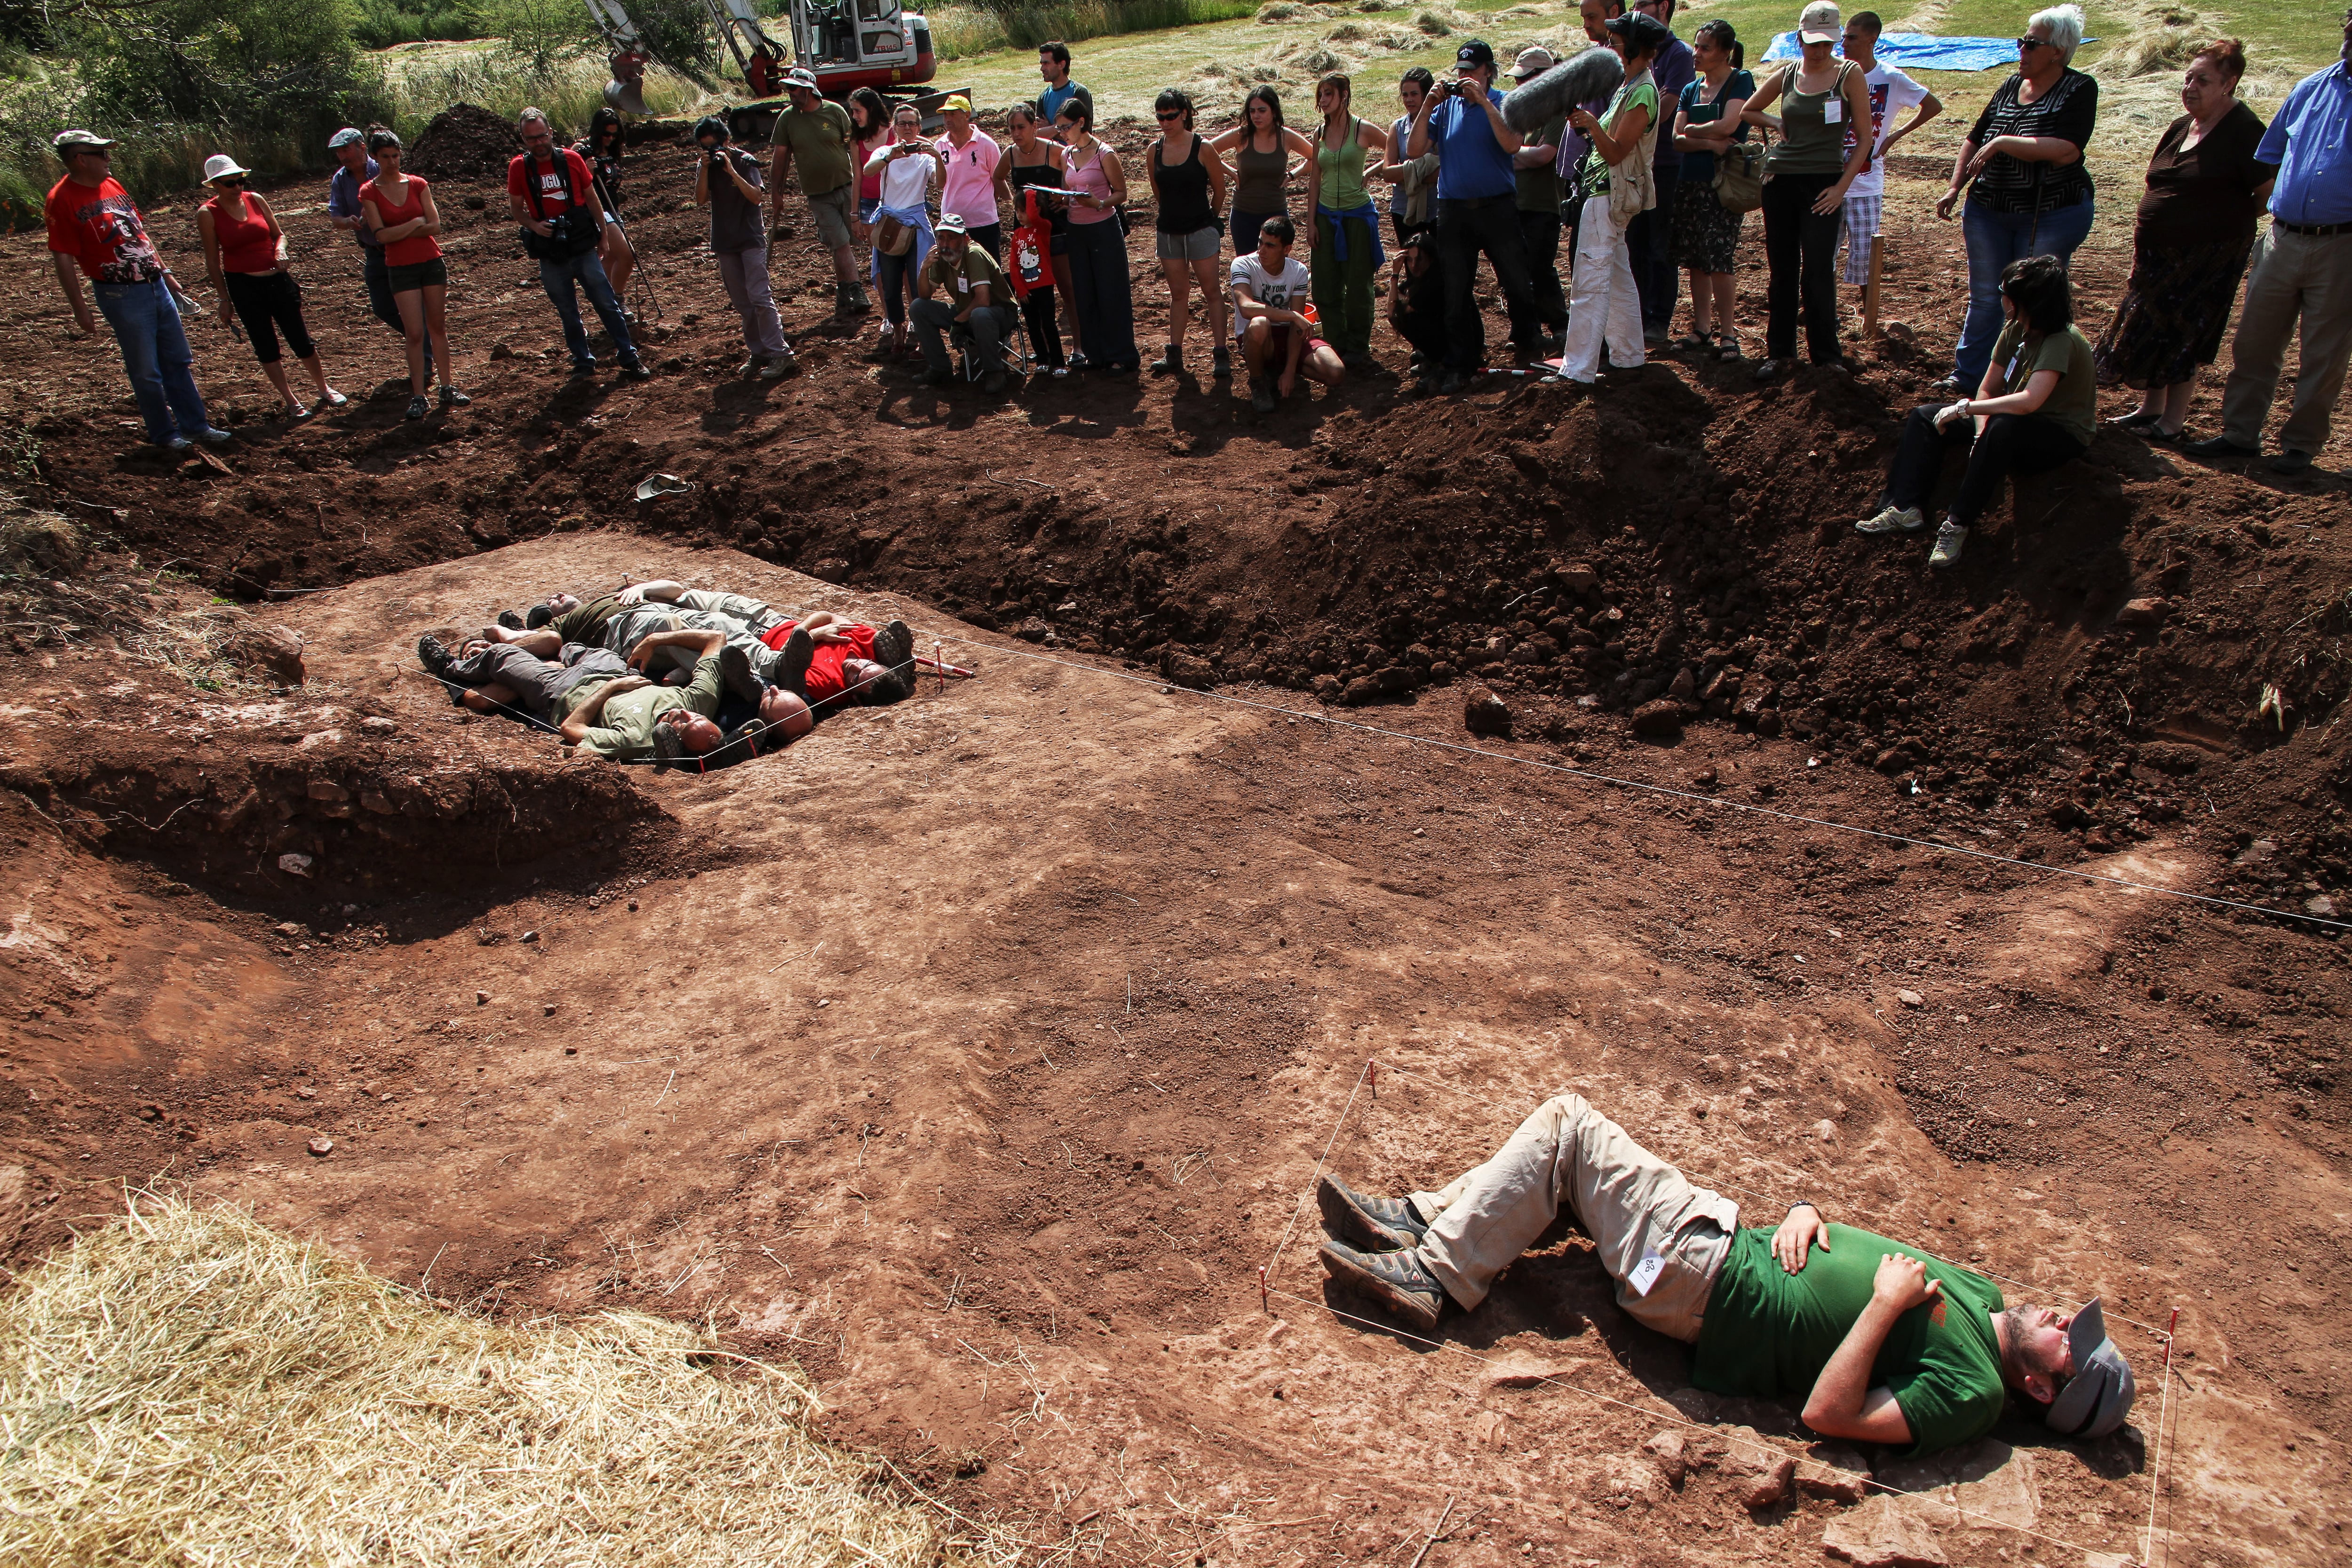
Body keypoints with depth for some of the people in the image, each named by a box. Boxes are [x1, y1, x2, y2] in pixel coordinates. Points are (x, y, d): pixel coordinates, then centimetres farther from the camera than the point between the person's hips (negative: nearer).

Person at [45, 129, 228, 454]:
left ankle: (195, 426, 21)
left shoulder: (111, 184, 9)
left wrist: (160, 265, 20)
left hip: (155, 284, 7)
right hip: (121, 295, -7)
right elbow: (64, 260, -13)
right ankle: (163, 433, 17)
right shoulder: (62, 200, -13)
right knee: (146, 370, 4)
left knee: (178, 361, 12)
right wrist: (80, 308, -15)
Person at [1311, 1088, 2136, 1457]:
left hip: (1714, 1288, -9)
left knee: (1563, 1126, -14)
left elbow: (1828, 1414, -24)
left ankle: (1432, 1275, -6)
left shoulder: (1970, 1393, -13)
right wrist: (1804, 1214, -5)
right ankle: (1421, 1221, 10)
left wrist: (1890, 1305, -24)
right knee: (1564, 1122, 3)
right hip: (1741, 1240, 9)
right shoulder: (1973, 1288, 10)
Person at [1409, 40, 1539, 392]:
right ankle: (1459, 365, 13)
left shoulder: (1503, 103, -1)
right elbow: (1414, 151, 1)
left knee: (1517, 283, 2)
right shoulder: (1445, 106, 8)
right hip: (1453, 211, 3)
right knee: (1456, 293, 6)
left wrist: (1484, 101, -20)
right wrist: (1427, 107, -10)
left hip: (1497, 207, -3)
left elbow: (1512, 144, -20)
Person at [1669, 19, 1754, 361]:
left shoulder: (1740, 81, -2)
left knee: (1719, 260, -11)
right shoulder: (1691, 89, 14)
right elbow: (1677, 138, 3)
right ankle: (1702, 330, 15)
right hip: (1690, 182, 6)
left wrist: (1692, 131, -1)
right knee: (1695, 261, 7)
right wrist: (1709, 143, -13)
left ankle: (1727, 334, -3)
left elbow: (1728, 125, -16)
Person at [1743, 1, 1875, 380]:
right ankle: (1778, 351, 14)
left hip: (1824, 183, -3)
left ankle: (1826, 354, 2)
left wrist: (1842, 187, -10)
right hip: (1781, 180, 3)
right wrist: (1777, 124, 6)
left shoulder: (1849, 74, -2)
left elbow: (1865, 137, -2)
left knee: (1818, 272, -7)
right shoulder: (1786, 75, 7)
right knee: (1781, 271, 6)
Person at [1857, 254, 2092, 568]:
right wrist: (1981, 436, -19)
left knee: (2004, 428, -41)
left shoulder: (2061, 342, -28)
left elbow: (2029, 401, -42)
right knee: (1924, 417, -1)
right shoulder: (2015, 330, -4)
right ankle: (1906, 509, -19)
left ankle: (1958, 524, -32)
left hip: (2063, 438, -9)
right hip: (2021, 426, 9)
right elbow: (1988, 389, -3)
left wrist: (1965, 407, -34)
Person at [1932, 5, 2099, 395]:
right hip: (1989, 212, 5)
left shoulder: (2079, 90, -9)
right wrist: (1955, 189, 7)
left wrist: (2002, 143, -21)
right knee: (1984, 297, 10)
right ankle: (1968, 374, 19)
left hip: (2051, 214, -5)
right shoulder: (2009, 88, 7)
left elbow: (2064, 152, -23)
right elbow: (1975, 141, 16)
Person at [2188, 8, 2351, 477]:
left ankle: (2301, 443, 15)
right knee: (2254, 342, 7)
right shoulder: (2311, 88, 9)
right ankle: (2241, 433, 18)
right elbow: (2269, 156, 21)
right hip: (2284, 239, 4)